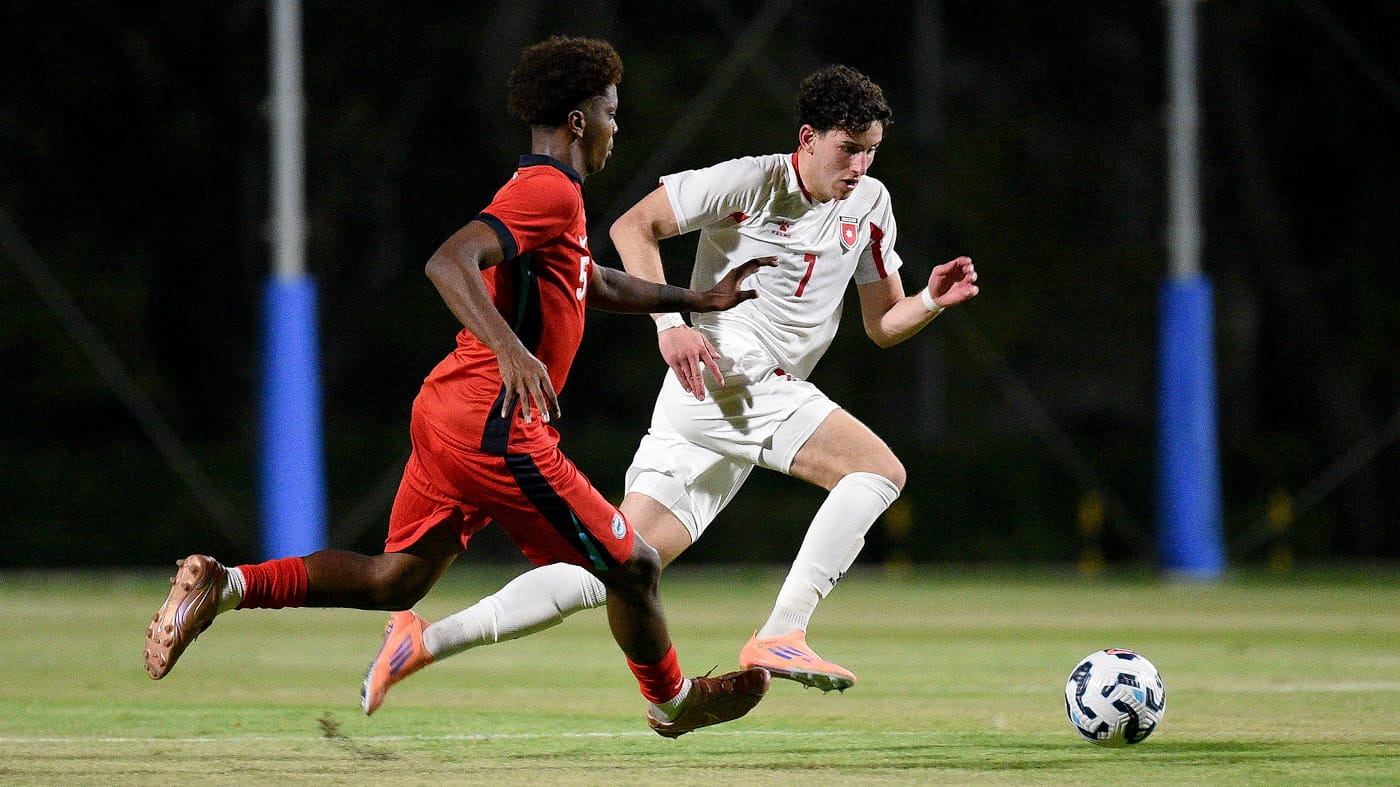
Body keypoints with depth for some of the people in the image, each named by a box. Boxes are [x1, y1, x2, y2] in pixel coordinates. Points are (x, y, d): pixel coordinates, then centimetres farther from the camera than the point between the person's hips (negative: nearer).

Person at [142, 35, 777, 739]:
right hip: (495, 425, -10)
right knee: (633, 569, 3)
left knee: (394, 581, 11)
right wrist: (511, 349, -40)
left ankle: (226, 585, -1)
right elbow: (449, 263, -28)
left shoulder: (544, 193, 20)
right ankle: (673, 702, 24)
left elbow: (596, 285, 37)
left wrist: (700, 300, 39)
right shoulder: (551, 191, -13)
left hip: (445, 415, 10)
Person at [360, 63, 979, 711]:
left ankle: (428, 640, 0)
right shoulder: (751, 182, -7)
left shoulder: (870, 204, 14)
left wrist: (933, 299, -1)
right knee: (880, 468, -19)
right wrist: (670, 323, -16)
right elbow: (633, 227, -6)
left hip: (765, 403, 7)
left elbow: (883, 324, 20)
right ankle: (781, 635, -22)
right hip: (717, 379, -7)